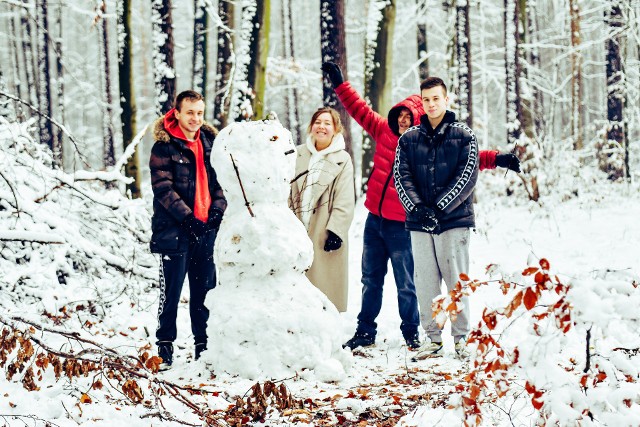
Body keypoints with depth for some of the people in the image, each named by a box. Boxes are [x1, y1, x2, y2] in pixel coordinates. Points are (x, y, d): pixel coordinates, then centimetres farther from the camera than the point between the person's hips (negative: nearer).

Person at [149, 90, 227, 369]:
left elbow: (220, 180, 12)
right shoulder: (164, 147, -5)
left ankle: (203, 345, 18)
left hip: (206, 228, 5)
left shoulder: (210, 142, 10)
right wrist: (188, 218, -17)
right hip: (174, 229, -5)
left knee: (205, 288, 9)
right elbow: (163, 188, -10)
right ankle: (165, 345, 8)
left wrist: (216, 212, -4)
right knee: (171, 288, -2)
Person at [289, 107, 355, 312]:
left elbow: (345, 202, -5)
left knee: (326, 285, -4)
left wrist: (336, 231, -14)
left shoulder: (342, 159, 1)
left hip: (325, 234, -4)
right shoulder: (298, 154, 12)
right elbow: (288, 193, 14)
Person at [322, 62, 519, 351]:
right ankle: (365, 332, 23)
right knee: (370, 280, 14)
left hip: (402, 226, -5)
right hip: (375, 220, 5)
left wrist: (496, 159, -25)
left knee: (406, 285, 3)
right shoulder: (384, 132, 5)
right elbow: (360, 110, 12)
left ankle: (411, 333, 17)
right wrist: (339, 83, 11)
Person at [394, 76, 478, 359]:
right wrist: (418, 207, -12)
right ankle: (433, 338, 11)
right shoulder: (408, 139, 12)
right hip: (419, 223, 3)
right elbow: (401, 176, 4)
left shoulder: (464, 136, 3)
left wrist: (440, 207, -13)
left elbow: (467, 176, -5)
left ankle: (461, 337, 8)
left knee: (456, 280, -1)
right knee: (425, 281, 4)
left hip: (454, 221, -3)